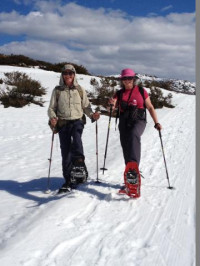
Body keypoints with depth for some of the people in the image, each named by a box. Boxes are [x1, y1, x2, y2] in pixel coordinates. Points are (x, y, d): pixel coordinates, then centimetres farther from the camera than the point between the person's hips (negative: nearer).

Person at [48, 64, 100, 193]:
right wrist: (52, 118, -13)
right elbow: (52, 108, 8)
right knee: (65, 152, -1)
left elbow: (86, 106, 10)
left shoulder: (80, 90, 9)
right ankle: (68, 181, 5)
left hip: (77, 120, -1)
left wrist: (92, 115, -10)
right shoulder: (57, 90, 8)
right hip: (63, 123, 1)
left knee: (76, 135, -35)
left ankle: (79, 160, -53)